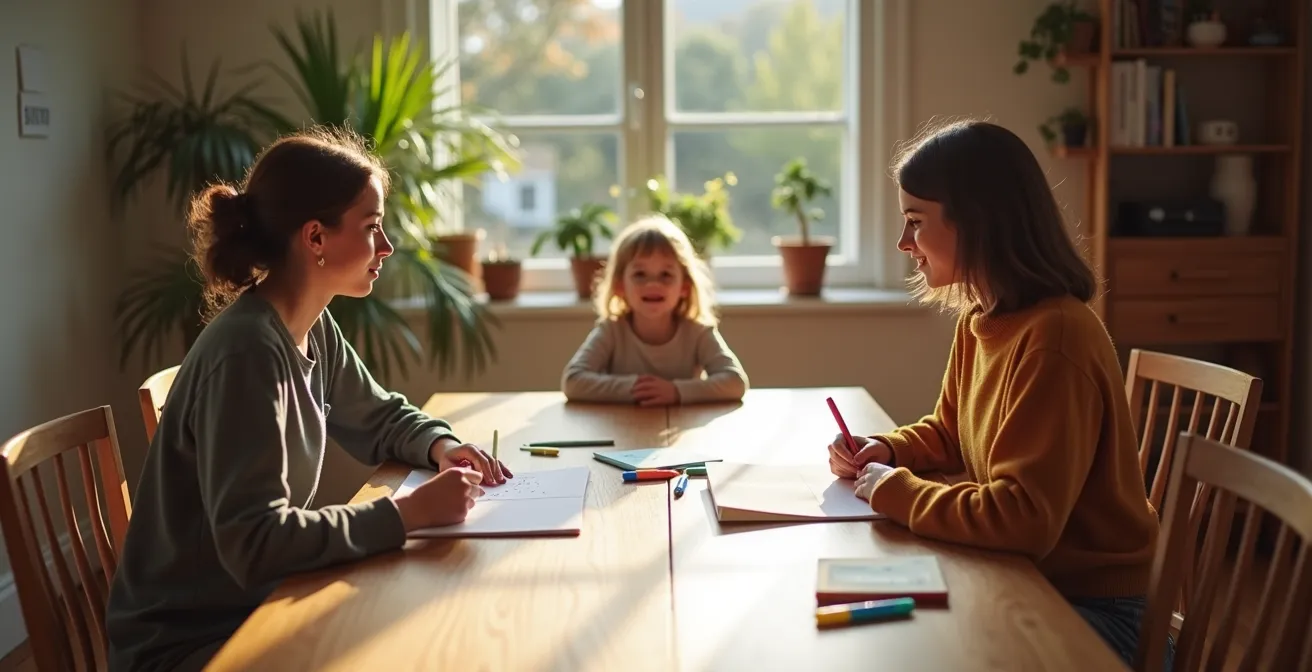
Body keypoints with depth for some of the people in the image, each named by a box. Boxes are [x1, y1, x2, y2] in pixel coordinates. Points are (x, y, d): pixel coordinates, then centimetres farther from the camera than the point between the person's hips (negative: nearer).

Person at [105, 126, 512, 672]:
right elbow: (255, 543, -31)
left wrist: (439, 446, -3)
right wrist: (409, 513, -28)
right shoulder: (247, 351, -27)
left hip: (257, 604, 8)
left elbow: (382, 418, 17)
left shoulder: (313, 328, 0)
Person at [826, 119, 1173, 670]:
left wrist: (893, 490, -20)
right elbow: (950, 433, 19)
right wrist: (885, 451, -1)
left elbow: (1022, 520, -31)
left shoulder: (1053, 338, -27)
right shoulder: (978, 320, 1)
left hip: (1094, 607, -7)